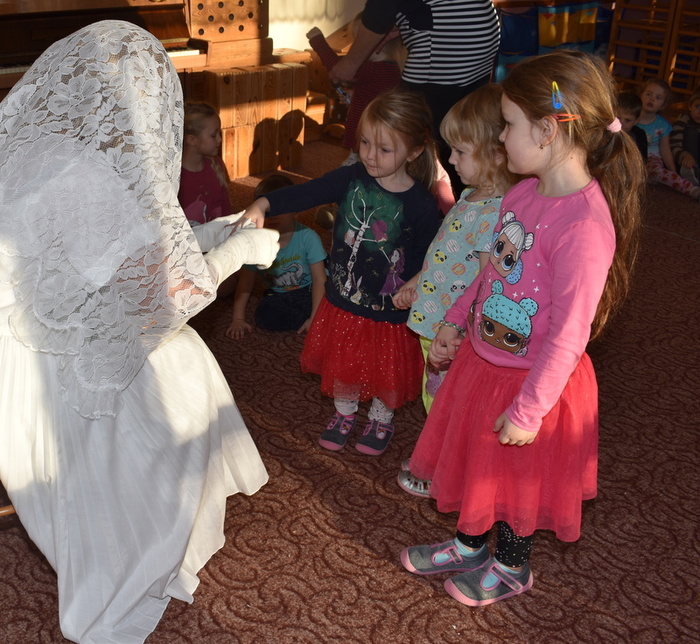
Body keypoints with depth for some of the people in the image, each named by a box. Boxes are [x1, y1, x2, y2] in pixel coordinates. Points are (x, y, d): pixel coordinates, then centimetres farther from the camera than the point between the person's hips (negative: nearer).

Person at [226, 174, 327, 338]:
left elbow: (319, 279, -16)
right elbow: (245, 281, -1)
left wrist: (315, 318, -22)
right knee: (264, 315, -29)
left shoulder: (308, 237, -18)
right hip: (277, 296, 3)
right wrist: (238, 319, -5)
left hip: (307, 292, -3)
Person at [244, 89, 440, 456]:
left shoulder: (420, 205, -18)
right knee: (341, 362, 23)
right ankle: (344, 413, 50)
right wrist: (263, 205, -32)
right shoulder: (351, 179, -10)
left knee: (385, 369, 18)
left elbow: (423, 263, -11)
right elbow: (305, 194, -18)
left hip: (388, 310, -3)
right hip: (341, 299, 3)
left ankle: (381, 420, 47)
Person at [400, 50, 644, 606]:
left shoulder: (585, 225, -30)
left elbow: (569, 332, -27)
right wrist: (455, 322, 17)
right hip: (483, 359, 8)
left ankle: (511, 567, 43)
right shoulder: (523, 192, -5)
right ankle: (469, 545, 50)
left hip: (533, 381, -7)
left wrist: (528, 409, -21)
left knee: (518, 475, 16)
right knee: (476, 459, 25)